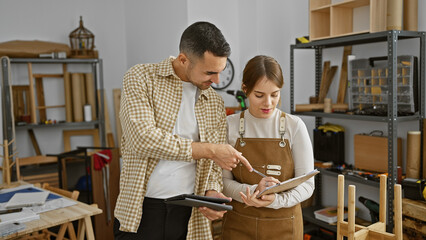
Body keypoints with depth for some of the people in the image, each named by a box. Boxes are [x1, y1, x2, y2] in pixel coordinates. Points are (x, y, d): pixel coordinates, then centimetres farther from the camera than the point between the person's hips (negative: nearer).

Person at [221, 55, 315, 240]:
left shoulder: (294, 126, -7)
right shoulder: (230, 126, -6)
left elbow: (306, 184, -6)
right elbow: (223, 180, -5)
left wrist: (275, 200, -24)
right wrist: (253, 191, -23)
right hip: (239, 225, 0)